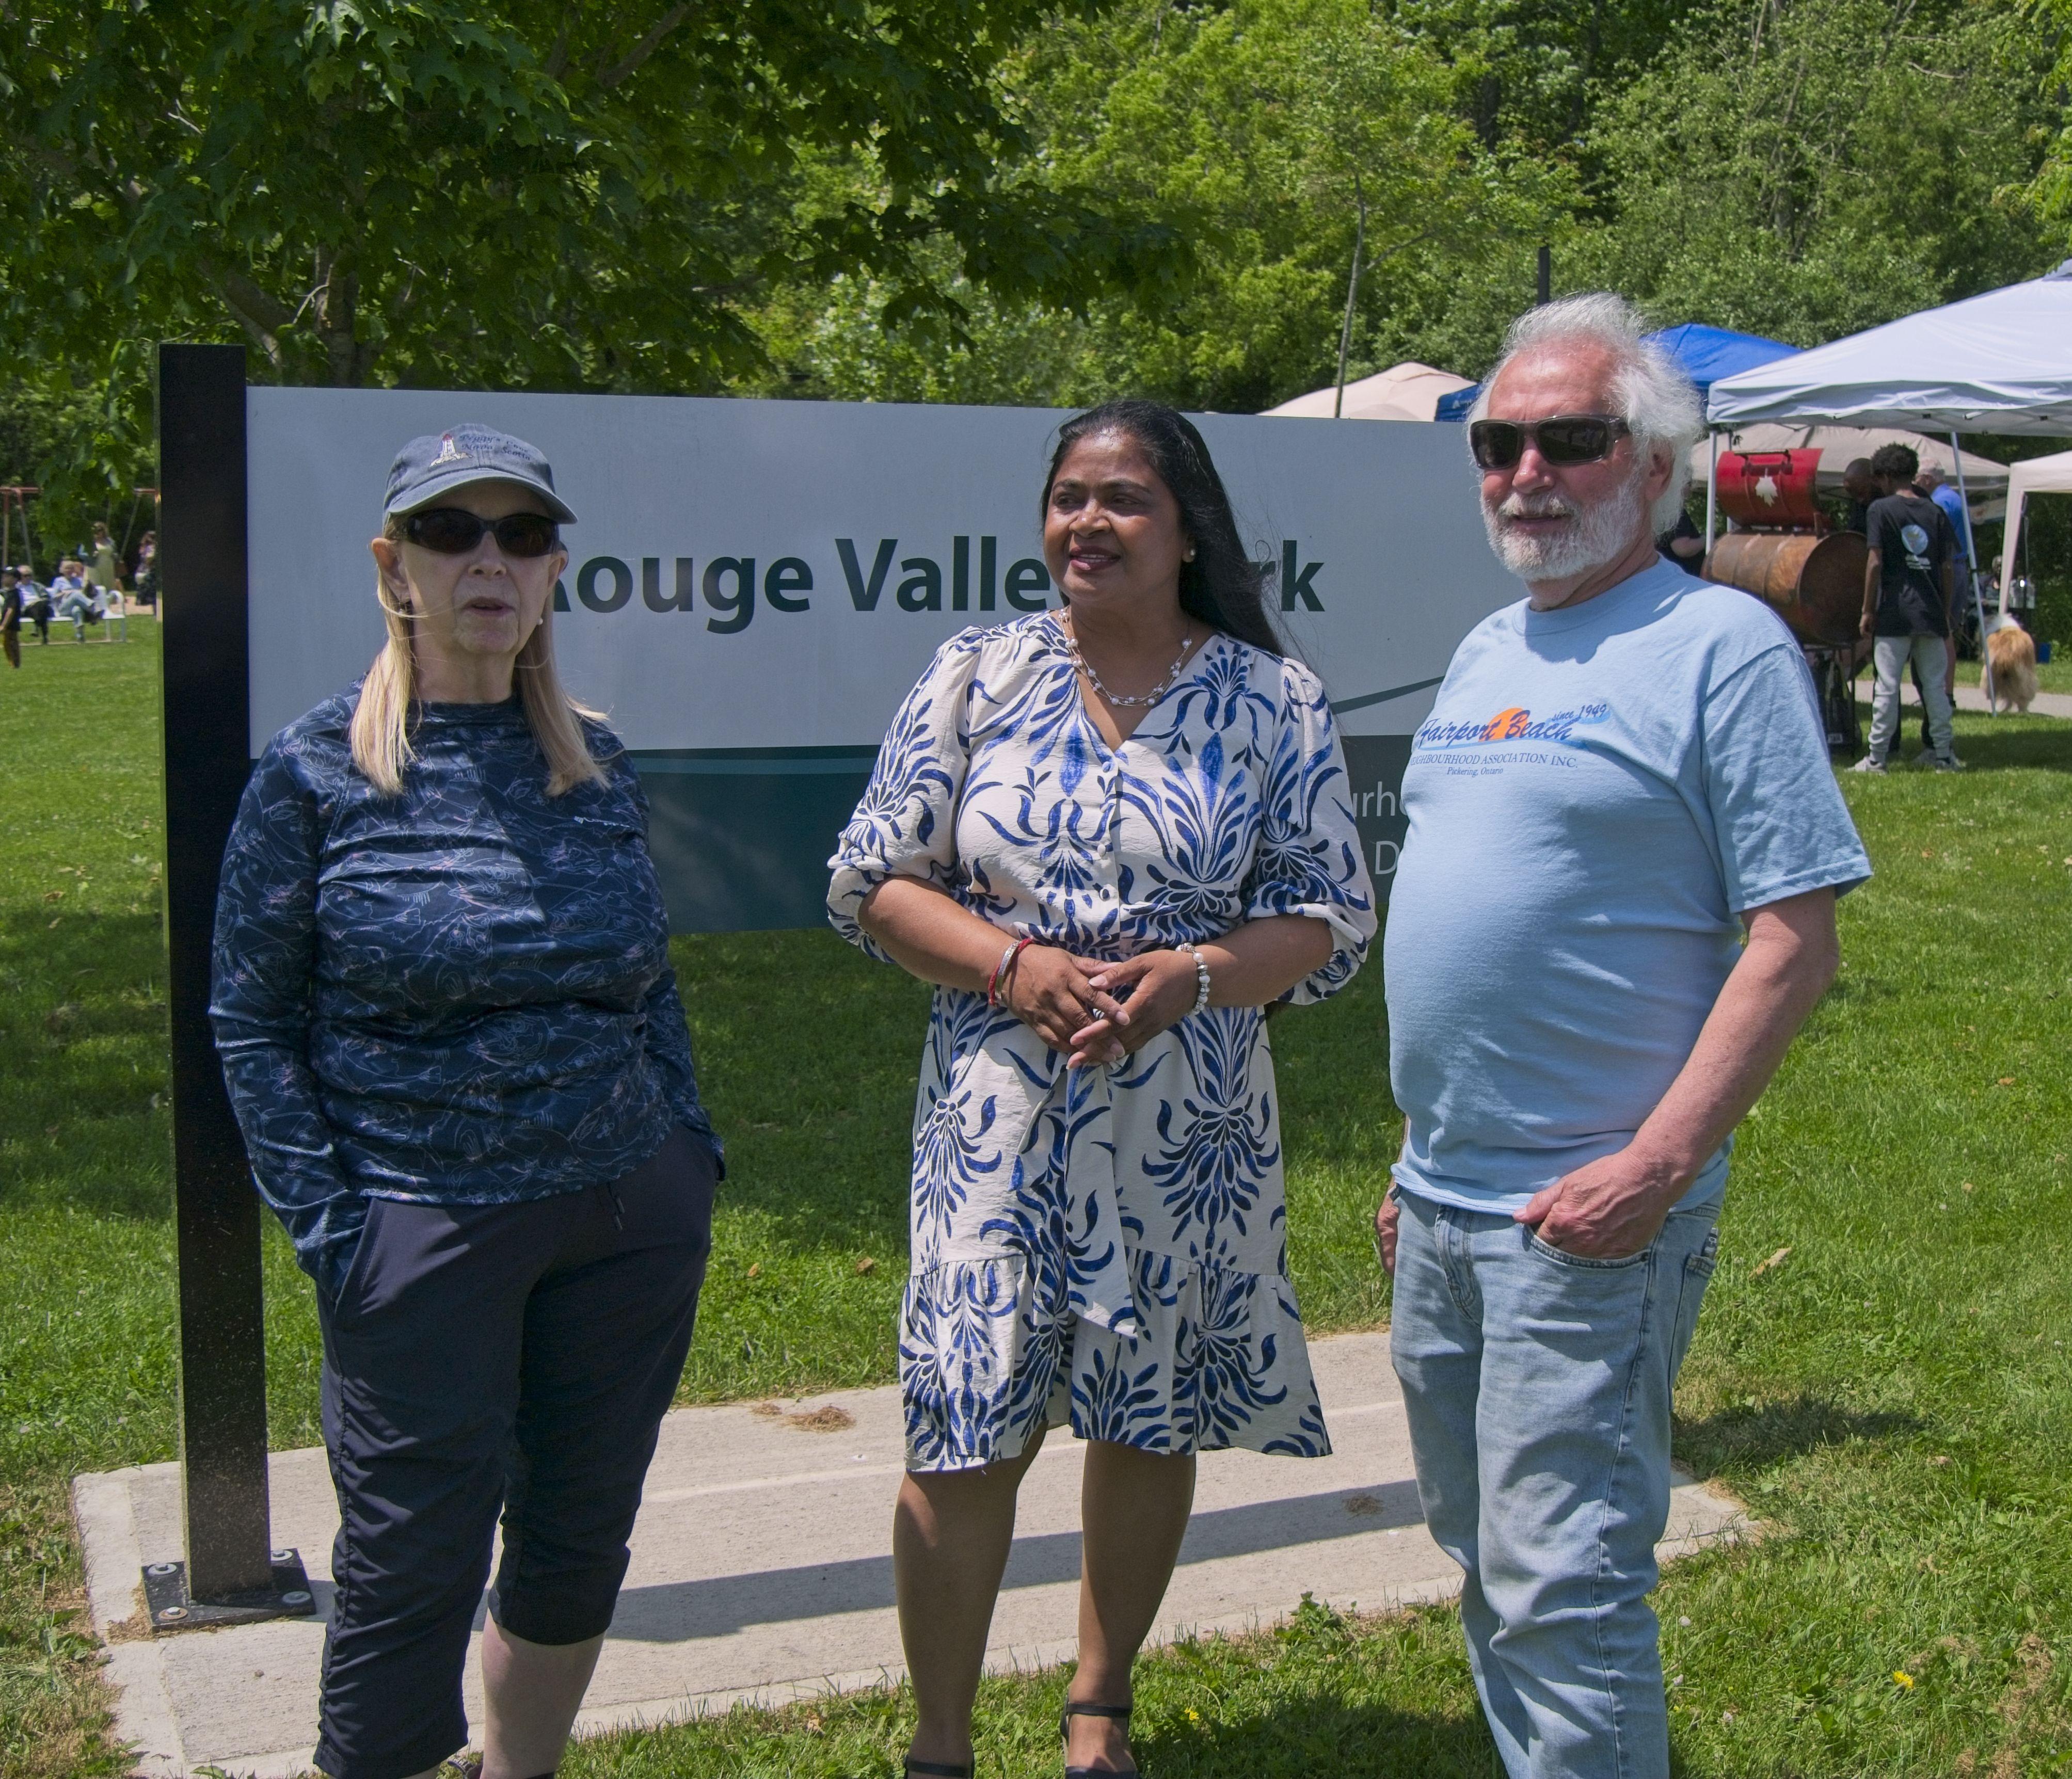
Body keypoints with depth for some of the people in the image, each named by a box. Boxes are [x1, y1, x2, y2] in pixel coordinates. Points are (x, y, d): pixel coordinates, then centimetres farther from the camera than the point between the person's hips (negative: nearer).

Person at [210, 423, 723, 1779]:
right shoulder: (315, 772, -5)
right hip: (424, 1229, -4)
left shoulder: (601, 765, 6)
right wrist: (328, 1224, -10)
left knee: (582, 1537, 14)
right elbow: (251, 1020, -3)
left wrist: (693, 1145, 8)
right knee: (414, 1561, 3)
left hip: (632, 1215, 4)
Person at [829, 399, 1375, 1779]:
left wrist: (1197, 973, -19)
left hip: (1190, 1129, 1)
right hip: (1001, 1115, 0)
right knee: (966, 1434, 1)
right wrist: (1012, 965, -15)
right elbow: (869, 882, 2)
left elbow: (1333, 920, 0)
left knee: (1153, 1425, 13)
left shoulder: (1274, 700, 0)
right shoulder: (978, 678, 1)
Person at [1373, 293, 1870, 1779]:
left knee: (1564, 1591, -3)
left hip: (1592, 1216, -8)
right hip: (1440, 1208, 8)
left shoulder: (1723, 646, -10)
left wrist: (1656, 1167, -21)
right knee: (1487, 1562, 19)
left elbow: (1794, 940, -15)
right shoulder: (1487, 651, 14)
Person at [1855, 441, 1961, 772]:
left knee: (1887, 688, -2)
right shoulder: (1935, 512, 9)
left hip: (1894, 612, -4)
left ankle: (1876, 758, 0)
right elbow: (1948, 567, 7)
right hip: (1931, 613, 4)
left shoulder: (1882, 509, -3)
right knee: (1936, 686, 9)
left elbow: (1875, 563, -9)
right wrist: (1946, 612, 14)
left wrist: (1868, 609, -3)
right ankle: (1943, 754, 12)